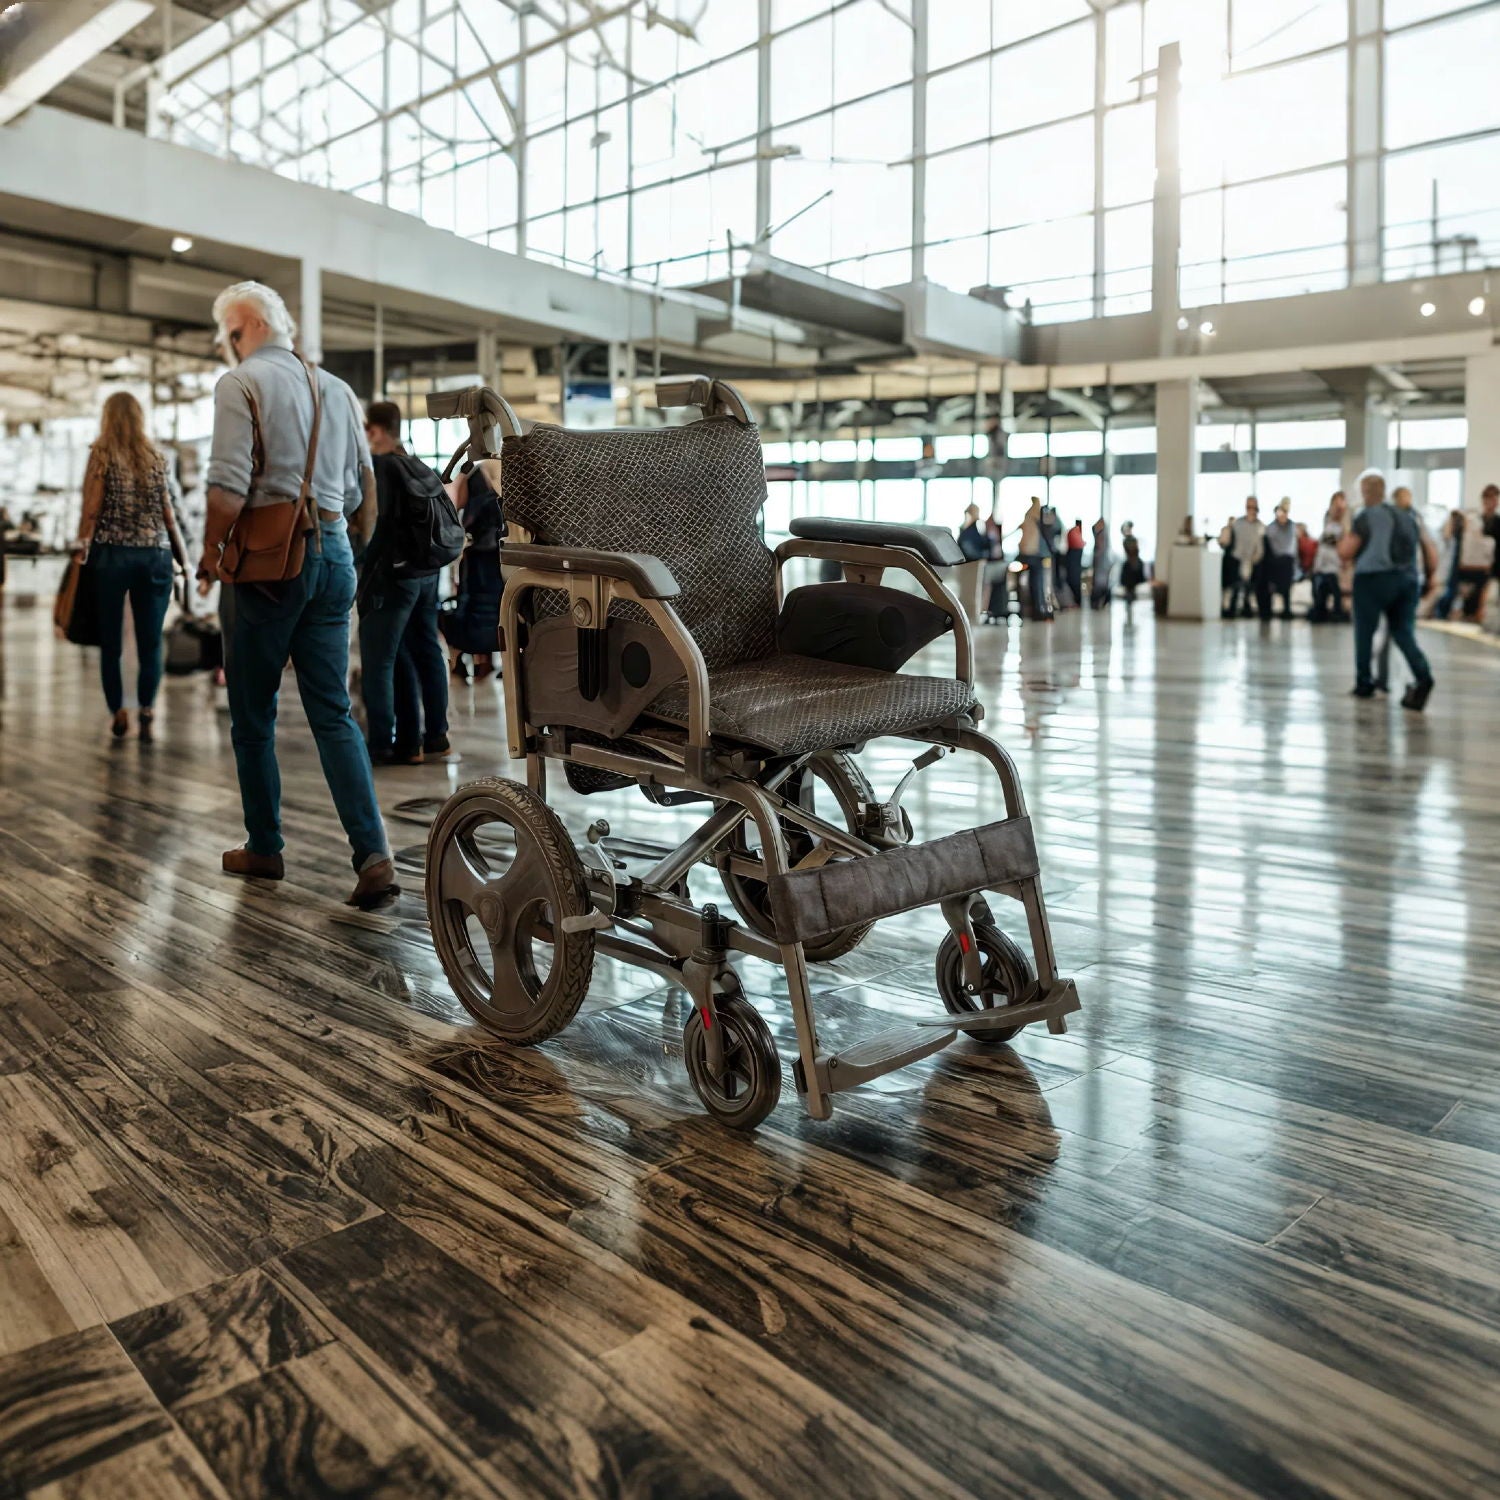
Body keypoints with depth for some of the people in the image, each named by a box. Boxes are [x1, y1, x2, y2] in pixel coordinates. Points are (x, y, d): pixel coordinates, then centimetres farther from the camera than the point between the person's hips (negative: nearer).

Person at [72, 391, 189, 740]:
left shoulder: (102, 454, 1)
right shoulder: (157, 456, 8)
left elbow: (92, 509, -5)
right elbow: (169, 514, 5)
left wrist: (80, 549, 2)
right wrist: (183, 557, 11)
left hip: (111, 554, -2)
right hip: (155, 555, 2)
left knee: (110, 640, 5)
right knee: (150, 641, 4)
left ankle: (118, 710, -1)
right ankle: (147, 710, -6)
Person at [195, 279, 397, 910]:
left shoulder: (241, 385, -6)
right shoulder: (336, 388, 14)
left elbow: (229, 486, -14)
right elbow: (364, 485, 15)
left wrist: (209, 555, -1)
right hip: (332, 552, 6)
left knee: (253, 715, 9)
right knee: (334, 713, 4)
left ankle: (264, 848, 19)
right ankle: (373, 854, -8)